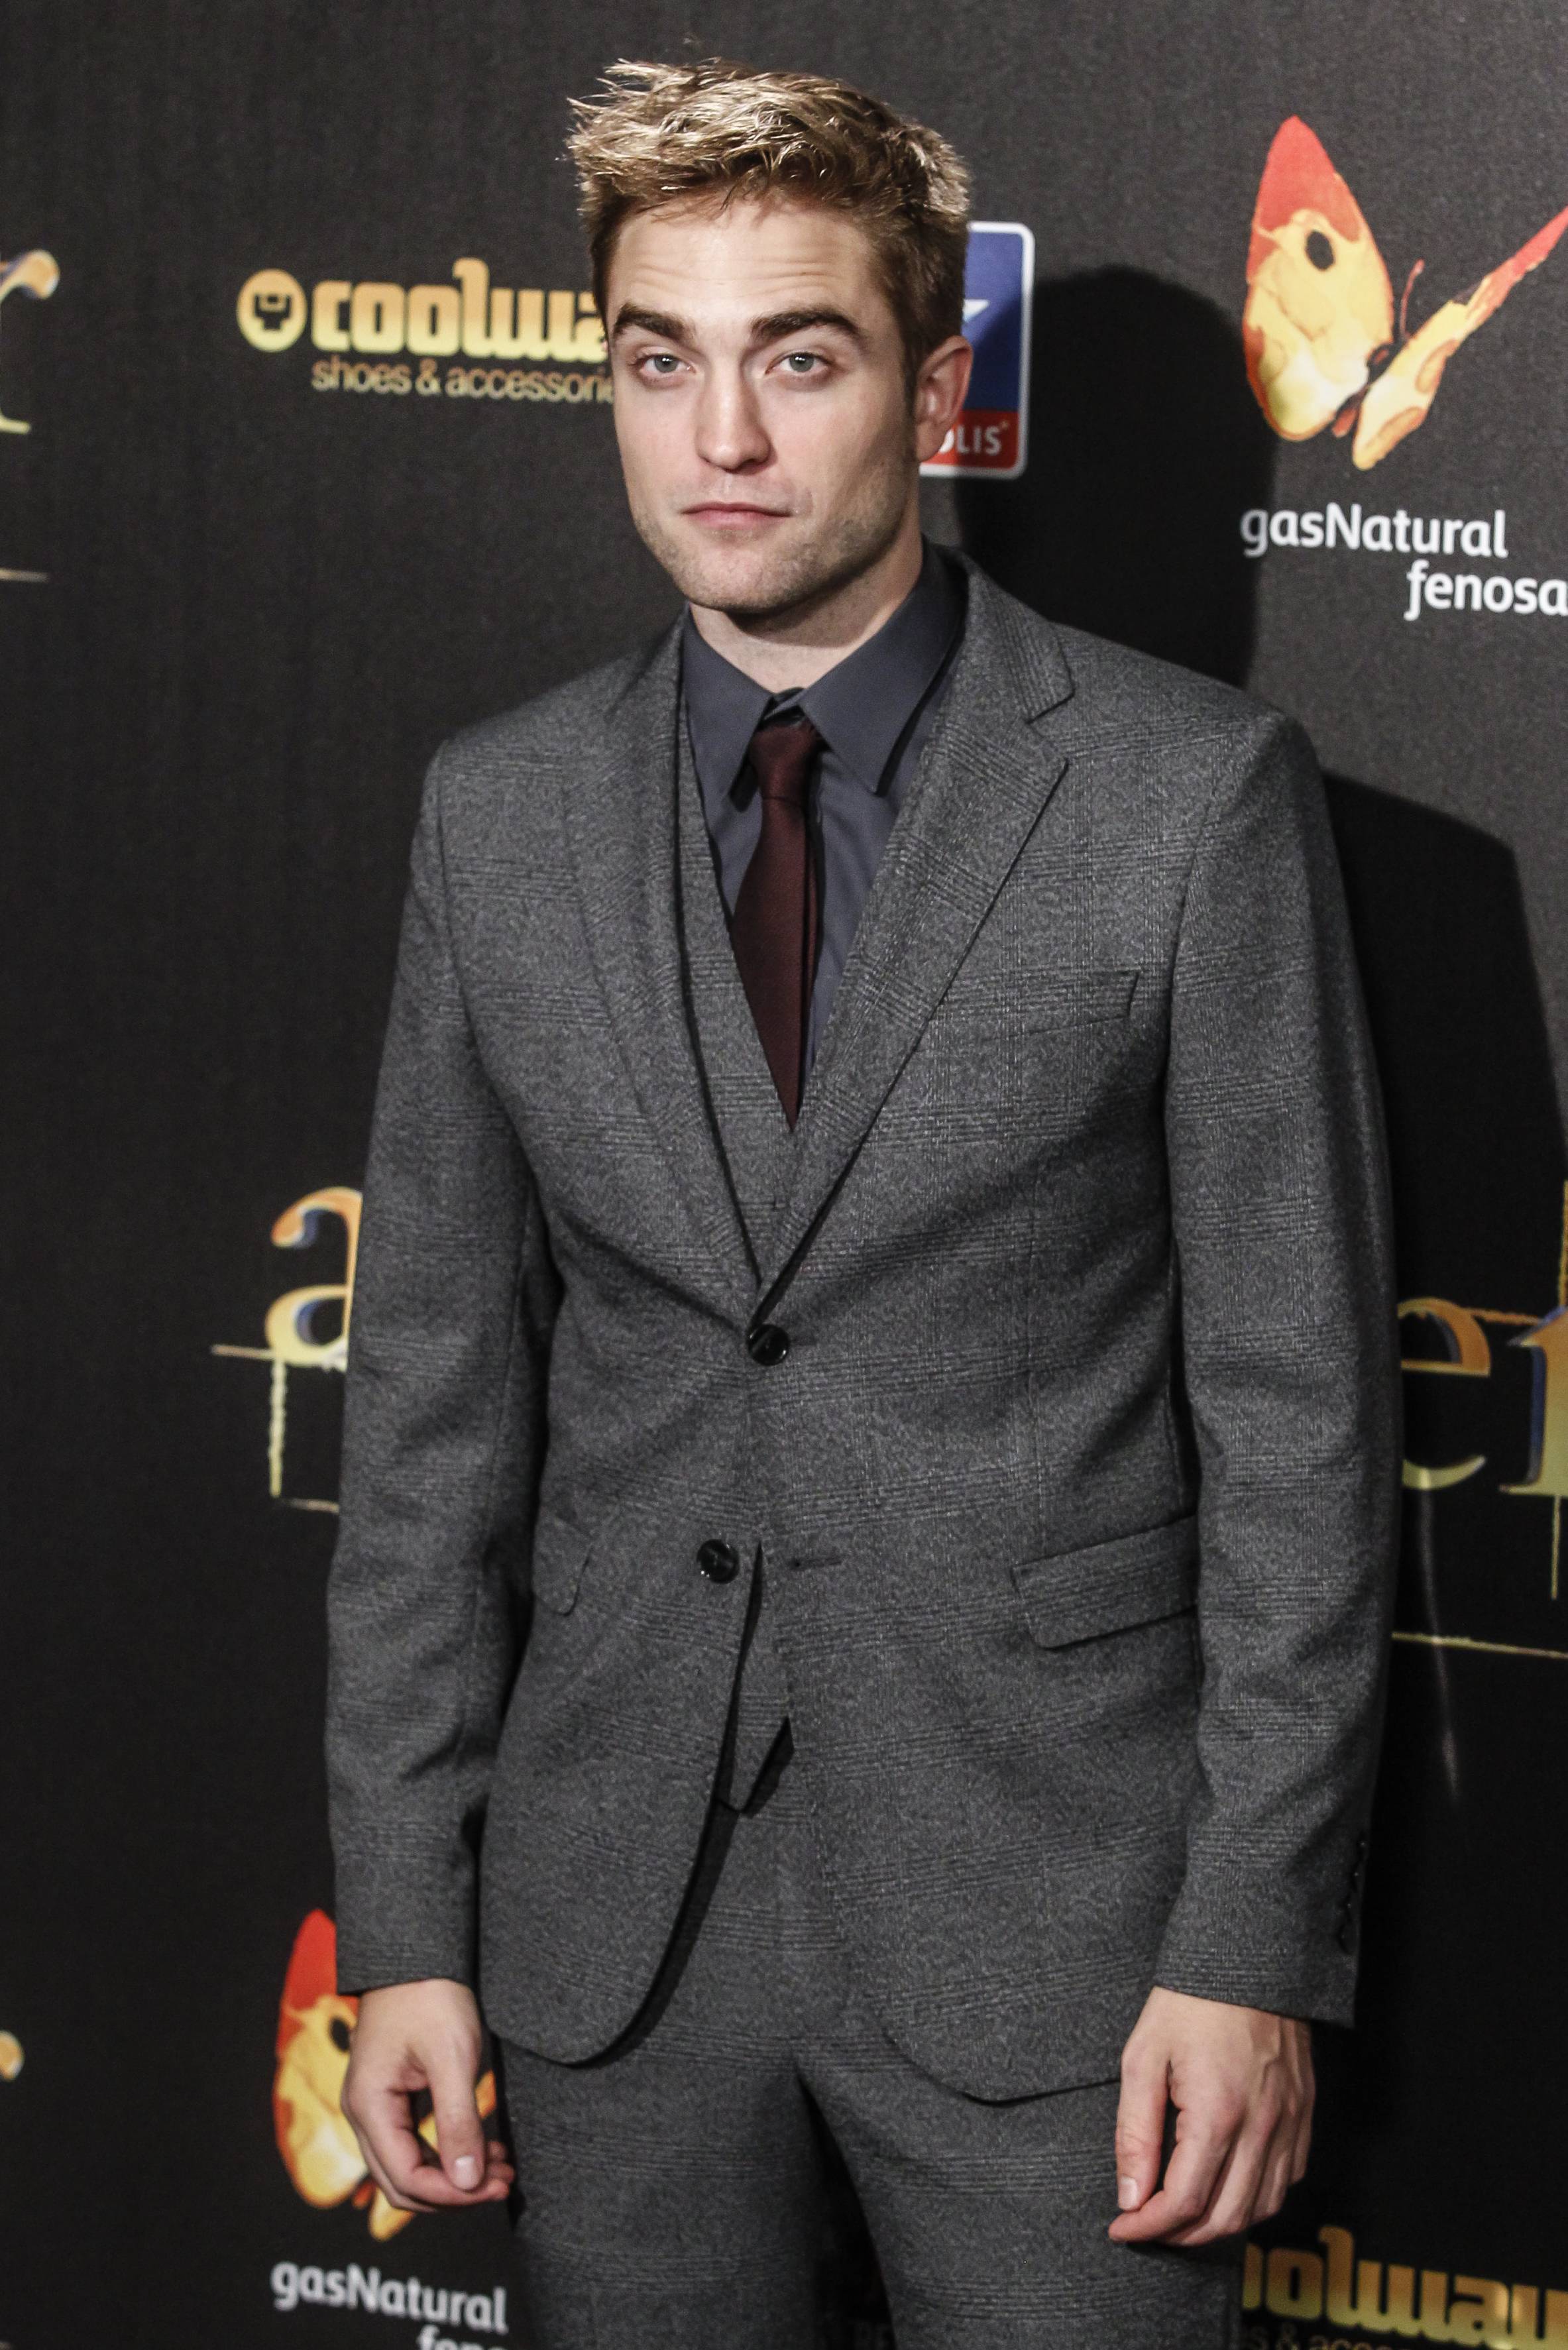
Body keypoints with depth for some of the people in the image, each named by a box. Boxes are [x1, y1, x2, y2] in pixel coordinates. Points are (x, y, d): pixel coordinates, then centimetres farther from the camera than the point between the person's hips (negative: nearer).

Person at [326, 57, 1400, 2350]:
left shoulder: (1193, 791, -6)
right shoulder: (502, 813, 5)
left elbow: (1299, 1404, -6)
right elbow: (435, 1402, 7)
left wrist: (1256, 1945, -10)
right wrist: (405, 1921, 3)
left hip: (1046, 1912, -3)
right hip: (614, 1908, 3)